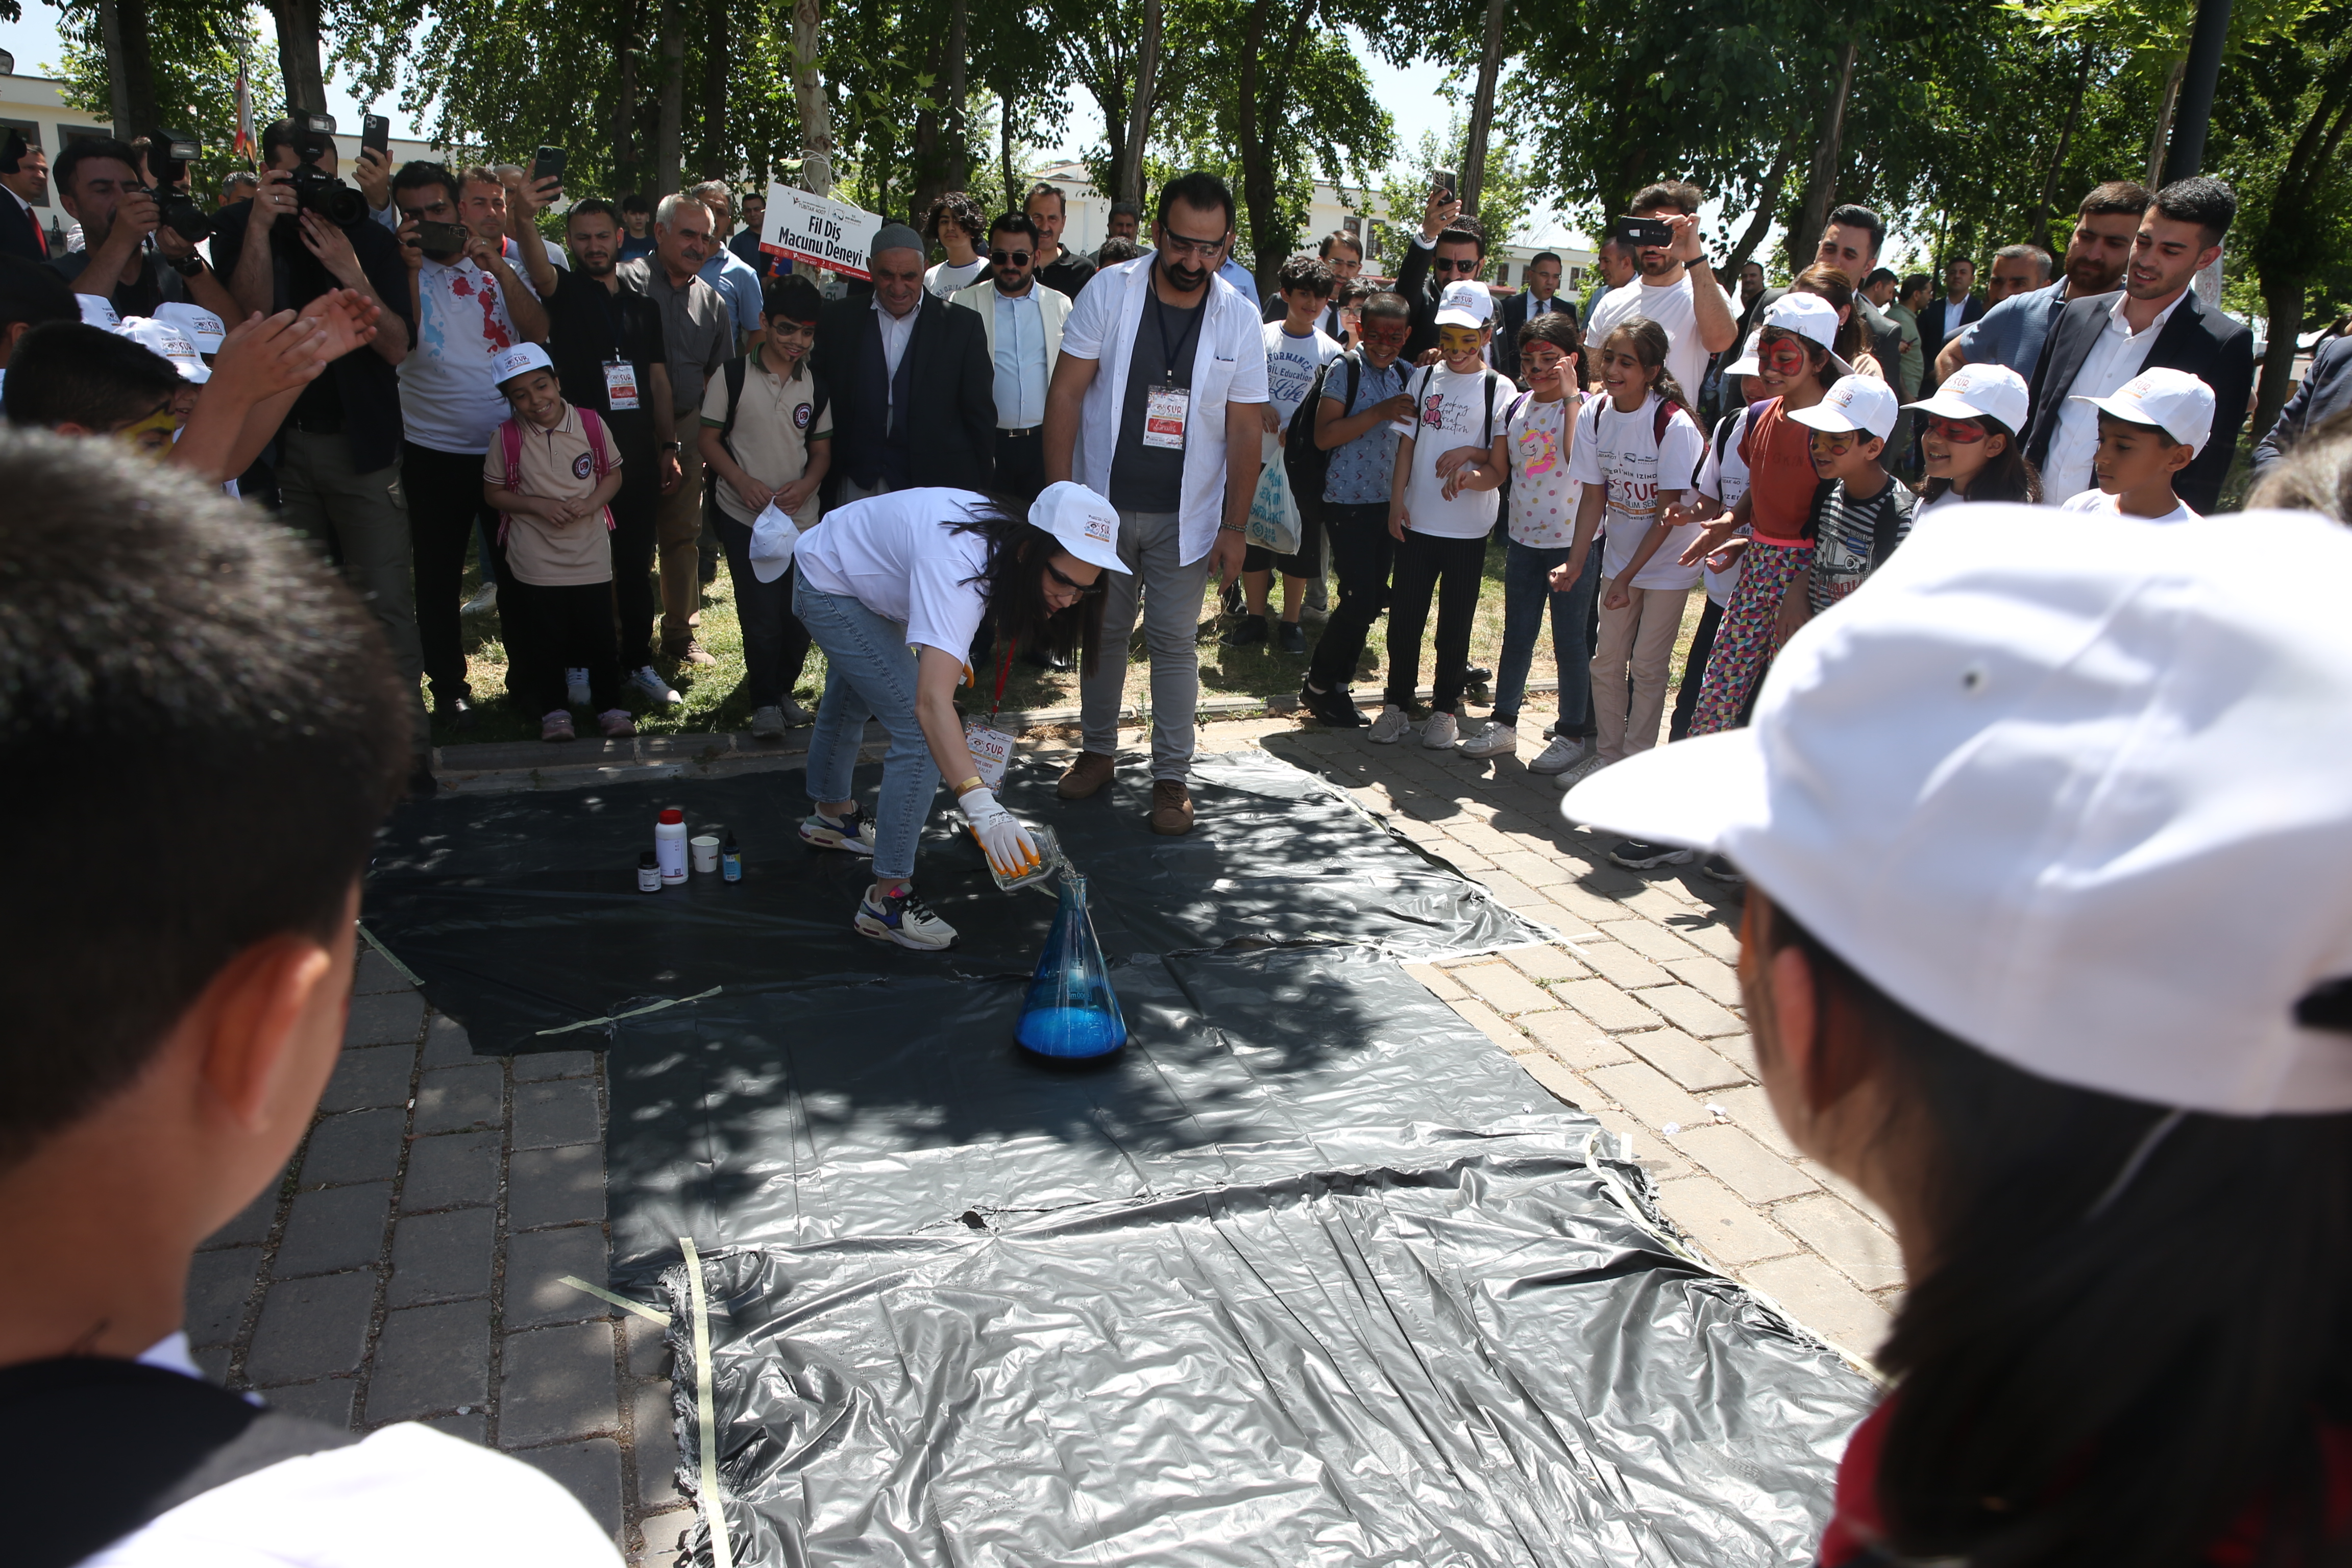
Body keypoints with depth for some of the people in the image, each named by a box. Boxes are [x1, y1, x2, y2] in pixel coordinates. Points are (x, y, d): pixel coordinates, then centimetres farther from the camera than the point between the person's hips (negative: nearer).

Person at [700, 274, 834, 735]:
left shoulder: (816, 387, 7)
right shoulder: (732, 377, -3)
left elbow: (822, 450, 11)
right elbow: (710, 440, -1)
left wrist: (806, 484, -9)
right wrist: (743, 482, -16)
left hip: (802, 518, 3)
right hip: (744, 517, -3)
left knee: (800, 615, 5)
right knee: (762, 617, -4)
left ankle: (784, 689, 27)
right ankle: (764, 700, 13)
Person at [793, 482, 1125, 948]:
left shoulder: (1009, 538, -20)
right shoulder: (957, 568, -45)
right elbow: (932, 703, -55)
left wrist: (947, 651, 0)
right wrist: (980, 805, -63)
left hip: (869, 576, 9)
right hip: (828, 587, -9)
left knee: (853, 699, 31)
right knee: (920, 730, -20)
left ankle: (830, 812, 59)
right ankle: (887, 900, -10)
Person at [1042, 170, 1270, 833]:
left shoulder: (1239, 320, -2)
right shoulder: (1108, 293, -5)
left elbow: (1244, 430, 0)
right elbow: (1065, 394, -6)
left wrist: (1234, 526, -4)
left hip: (1186, 515, 0)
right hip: (1105, 504, 1)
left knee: (1173, 641, 2)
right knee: (1103, 630, 12)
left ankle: (1172, 776, 12)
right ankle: (1098, 750, 29)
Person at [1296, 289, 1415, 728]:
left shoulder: (1407, 375, 10)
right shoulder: (1346, 369, -7)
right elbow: (1324, 436, -15)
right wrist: (1379, 413, -21)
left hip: (1389, 504, 6)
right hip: (1348, 502, -6)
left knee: (1372, 601, 8)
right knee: (1359, 601, -10)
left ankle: (1336, 684, 21)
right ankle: (1317, 686, 7)